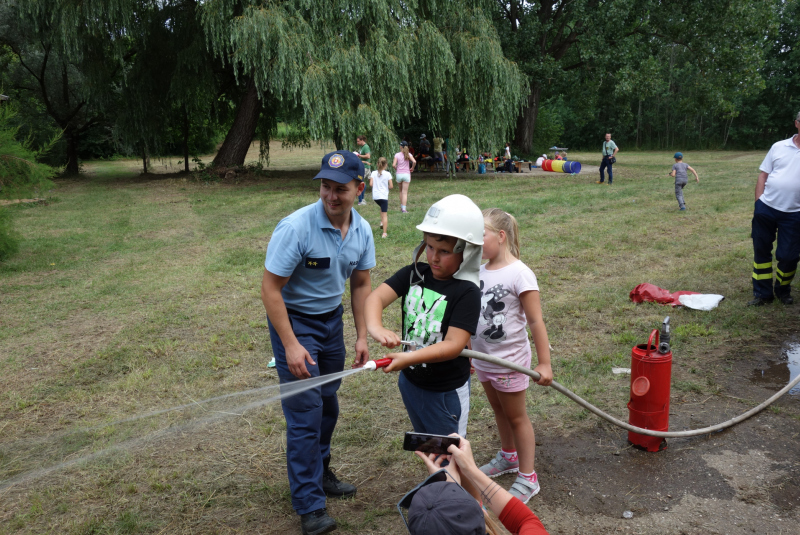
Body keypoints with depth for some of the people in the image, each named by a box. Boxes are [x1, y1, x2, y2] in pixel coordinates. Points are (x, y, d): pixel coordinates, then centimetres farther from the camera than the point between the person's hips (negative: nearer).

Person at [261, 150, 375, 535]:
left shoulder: (362, 230, -5)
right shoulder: (295, 227, -25)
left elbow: (360, 284, 7)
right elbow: (270, 288, -22)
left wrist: (362, 337, 5)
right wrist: (291, 346, -24)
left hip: (331, 319, 6)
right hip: (293, 319, -6)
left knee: (328, 403, 17)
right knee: (306, 411, -6)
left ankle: (320, 473, 39)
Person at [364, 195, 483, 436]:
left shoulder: (467, 292, -22)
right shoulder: (414, 274, -6)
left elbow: (454, 344, -27)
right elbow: (377, 296, -17)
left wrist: (409, 358, -38)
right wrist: (375, 327, -38)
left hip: (446, 392, -6)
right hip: (410, 380, 6)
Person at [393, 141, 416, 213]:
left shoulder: (397, 155, -1)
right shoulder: (408, 154, -1)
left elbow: (393, 165, -11)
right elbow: (414, 162, -17)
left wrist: (396, 169, 9)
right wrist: (412, 168, 1)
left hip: (398, 174, 1)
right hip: (406, 174, -1)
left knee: (401, 191, 18)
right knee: (405, 192, -1)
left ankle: (401, 207, 22)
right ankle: (404, 208, -8)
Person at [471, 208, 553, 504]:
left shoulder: (519, 273, -21)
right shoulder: (480, 271, -1)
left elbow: (535, 321, -19)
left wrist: (544, 363, -18)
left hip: (509, 360, -6)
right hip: (483, 358, 6)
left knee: (516, 416, 8)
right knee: (499, 411, 23)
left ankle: (527, 478, 24)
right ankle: (508, 457, 46)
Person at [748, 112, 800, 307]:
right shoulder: (779, 147, 5)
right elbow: (763, 175, 7)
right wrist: (758, 203, 0)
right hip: (766, 209, 1)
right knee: (761, 250, 7)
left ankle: (783, 290, 26)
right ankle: (762, 293, 19)